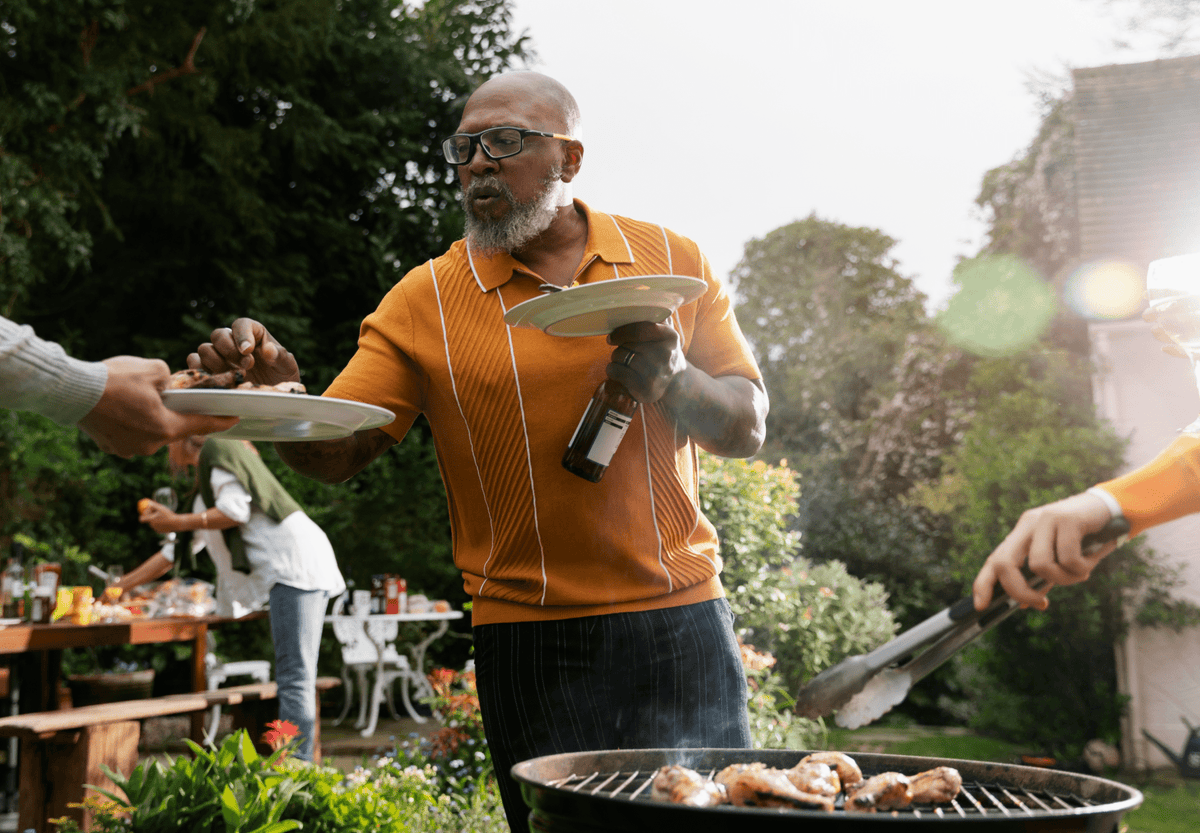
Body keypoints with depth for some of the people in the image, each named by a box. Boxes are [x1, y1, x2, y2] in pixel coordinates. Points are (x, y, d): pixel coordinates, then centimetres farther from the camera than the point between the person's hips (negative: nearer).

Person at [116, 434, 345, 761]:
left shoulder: (216, 448, 3)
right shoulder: (205, 486, 31)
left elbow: (237, 511, -11)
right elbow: (176, 552, 35)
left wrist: (176, 521, -1)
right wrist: (119, 586, 38)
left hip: (296, 562, -10)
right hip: (284, 573, 10)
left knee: (295, 678, -15)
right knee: (294, 678, 6)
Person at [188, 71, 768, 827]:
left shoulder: (674, 262, 4)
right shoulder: (424, 301, 0)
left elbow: (748, 428, 4)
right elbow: (336, 453, -4)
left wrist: (672, 380, -16)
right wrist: (278, 391, -24)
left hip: (680, 622, 2)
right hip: (529, 641, -1)